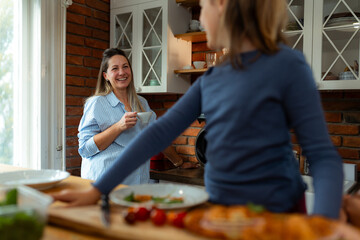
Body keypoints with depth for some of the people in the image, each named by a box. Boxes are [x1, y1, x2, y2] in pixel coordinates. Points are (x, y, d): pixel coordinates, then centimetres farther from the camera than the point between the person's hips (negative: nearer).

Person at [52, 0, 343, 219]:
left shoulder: (286, 64, -13)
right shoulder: (212, 76, 4)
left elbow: (324, 156, -13)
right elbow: (160, 132, -1)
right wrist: (97, 190, -4)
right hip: (220, 208, 5)